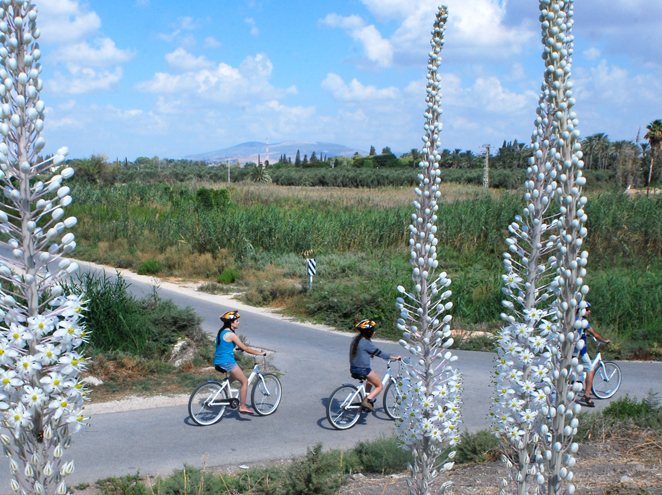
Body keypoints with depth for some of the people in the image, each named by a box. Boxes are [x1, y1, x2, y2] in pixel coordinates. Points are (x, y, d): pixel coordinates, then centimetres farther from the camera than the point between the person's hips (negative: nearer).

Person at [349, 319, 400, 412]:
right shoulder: (366, 342, -18)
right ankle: (367, 401, -12)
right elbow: (379, 353, -13)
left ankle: (368, 400, 30)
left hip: (353, 369, 9)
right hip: (363, 370, -9)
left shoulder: (356, 339, 8)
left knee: (371, 379, 34)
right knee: (379, 386, 6)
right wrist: (394, 357, -4)